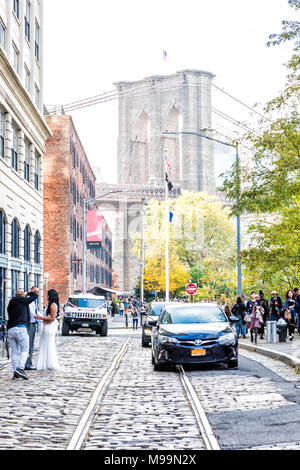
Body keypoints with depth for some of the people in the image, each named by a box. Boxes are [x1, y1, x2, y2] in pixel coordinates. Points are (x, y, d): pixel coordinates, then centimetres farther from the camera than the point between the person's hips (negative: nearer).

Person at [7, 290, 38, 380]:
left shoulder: (10, 305, 22)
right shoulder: (23, 301, 6)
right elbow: (35, 295, 17)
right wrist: (28, 294, 36)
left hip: (10, 329, 6)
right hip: (20, 328, -6)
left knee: (15, 352, 5)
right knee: (25, 350, -5)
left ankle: (15, 373, 0)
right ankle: (20, 368, -23)